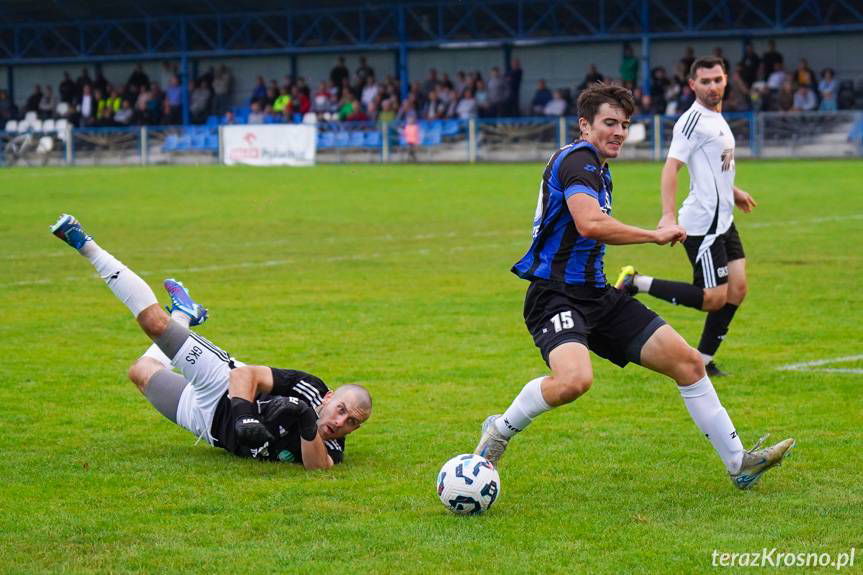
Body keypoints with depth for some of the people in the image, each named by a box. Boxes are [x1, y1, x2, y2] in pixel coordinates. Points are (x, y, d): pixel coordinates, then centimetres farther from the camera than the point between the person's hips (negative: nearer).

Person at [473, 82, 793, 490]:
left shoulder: (597, 168, 19)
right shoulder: (577, 159, -13)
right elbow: (590, 224, -29)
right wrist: (655, 235, -19)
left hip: (597, 296, 10)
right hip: (556, 296, -10)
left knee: (687, 362, 5)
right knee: (575, 379, -36)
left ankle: (738, 463, 14)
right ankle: (500, 431, -9)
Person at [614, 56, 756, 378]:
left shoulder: (717, 119, 16)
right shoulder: (694, 120, -14)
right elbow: (671, 168, -22)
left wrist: (732, 192, 39)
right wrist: (668, 215, -32)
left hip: (722, 221, 9)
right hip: (702, 224, -9)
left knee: (736, 289, 3)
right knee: (714, 298, -12)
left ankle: (703, 361, 10)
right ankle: (637, 283, -3)